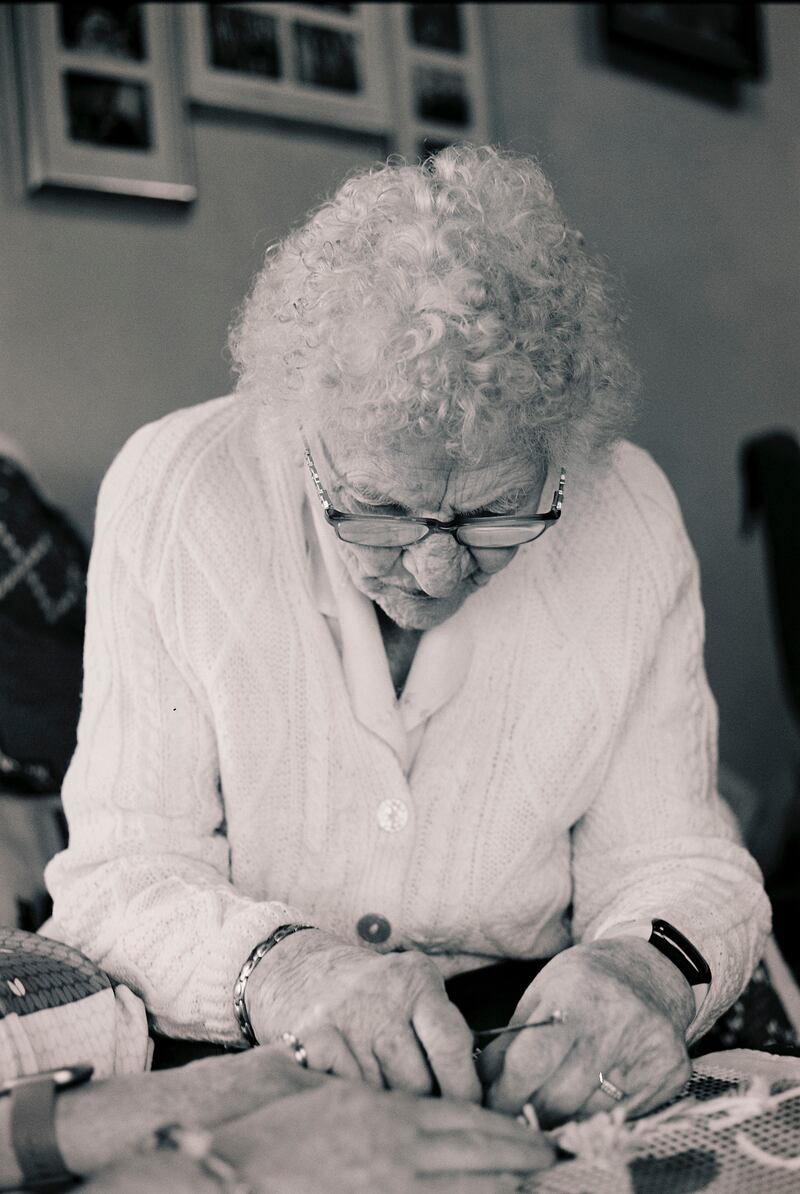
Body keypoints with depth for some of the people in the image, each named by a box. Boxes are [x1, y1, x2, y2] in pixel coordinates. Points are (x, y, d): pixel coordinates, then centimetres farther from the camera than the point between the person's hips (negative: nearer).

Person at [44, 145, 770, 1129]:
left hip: (531, 1040, 1)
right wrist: (274, 967, -33)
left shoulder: (630, 522, -9)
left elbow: (675, 861, -3)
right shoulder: (171, 495, -15)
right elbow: (119, 870, -13)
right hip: (231, 1062, 0)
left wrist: (653, 972, -25)